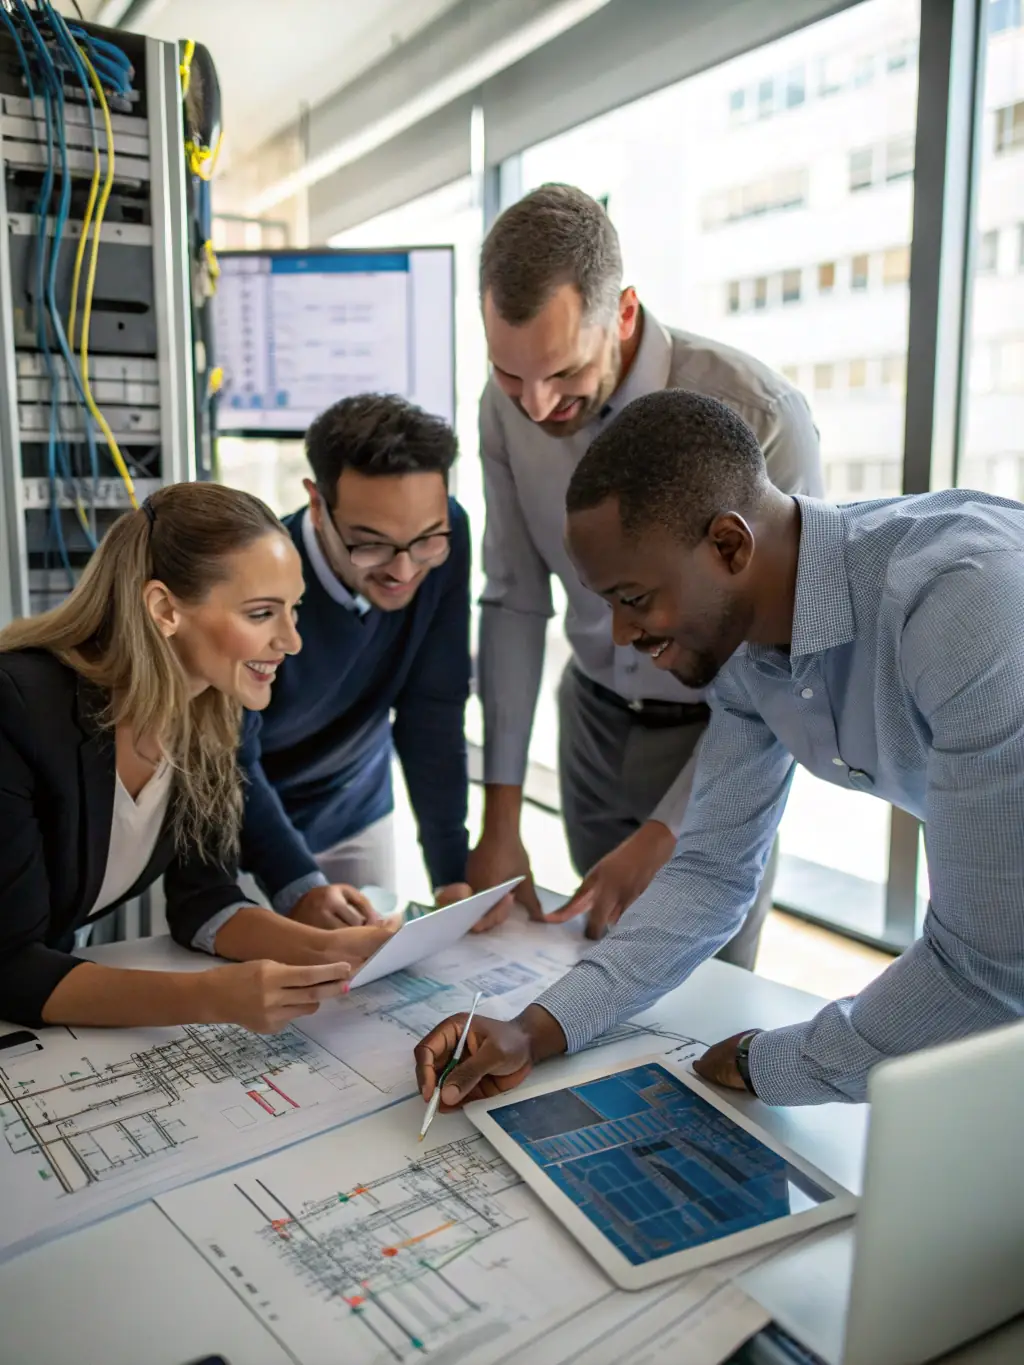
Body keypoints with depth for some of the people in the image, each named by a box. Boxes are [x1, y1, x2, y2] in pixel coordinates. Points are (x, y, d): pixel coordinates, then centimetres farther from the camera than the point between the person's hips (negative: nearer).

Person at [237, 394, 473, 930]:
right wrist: (295, 888, -40)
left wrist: (453, 873, -22)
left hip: (355, 815, 4)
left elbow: (432, 714, -18)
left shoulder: (447, 538, -21)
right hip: (238, 823, -3)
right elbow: (230, 763, -25)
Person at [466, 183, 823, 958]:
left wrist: (663, 838, -23)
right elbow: (515, 603, -7)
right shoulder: (509, 406, -12)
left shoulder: (758, 418, -26)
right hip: (595, 719, 4)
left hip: (718, 734, -3)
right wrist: (500, 820, -10)